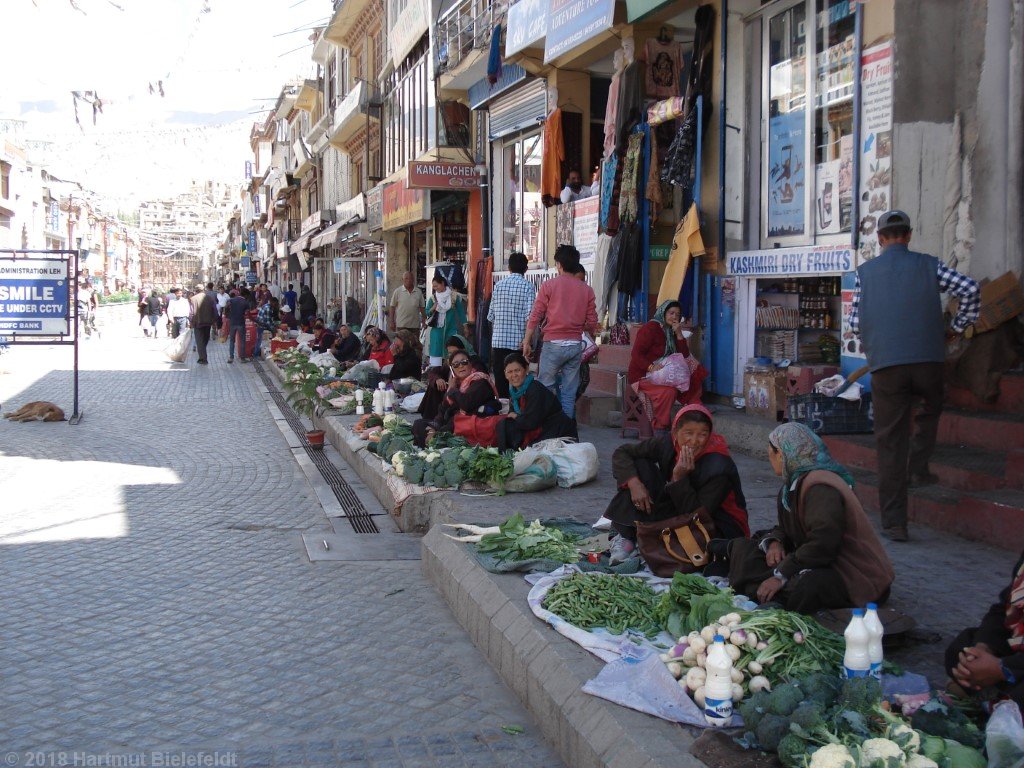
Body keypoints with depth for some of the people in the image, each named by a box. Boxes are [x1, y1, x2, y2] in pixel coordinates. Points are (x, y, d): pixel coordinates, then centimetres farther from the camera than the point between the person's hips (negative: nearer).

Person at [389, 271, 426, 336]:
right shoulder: (397, 291, 0)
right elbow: (392, 307, 1)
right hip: (401, 325, -3)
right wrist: (392, 322, -3)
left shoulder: (418, 292, 8)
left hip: (415, 325, 3)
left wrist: (424, 319, 6)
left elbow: (421, 307, 12)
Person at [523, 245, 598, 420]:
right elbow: (592, 322, 7)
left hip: (553, 344, -3)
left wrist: (527, 342, 4)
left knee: (546, 387, 4)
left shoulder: (549, 286, -3)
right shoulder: (586, 289, 5)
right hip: (575, 345, 3)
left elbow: (535, 317, -4)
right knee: (569, 392, 7)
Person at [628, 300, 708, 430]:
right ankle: (660, 428, -23)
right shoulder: (650, 328, -11)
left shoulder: (672, 332, 15)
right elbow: (636, 354, -18)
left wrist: (679, 334, -4)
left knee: (694, 380, -7)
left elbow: (685, 356, 7)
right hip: (642, 375, -8)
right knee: (668, 390, -34)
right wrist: (651, 367, -33)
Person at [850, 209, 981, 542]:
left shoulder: (865, 272, 10)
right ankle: (918, 467, 13)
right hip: (928, 358, 0)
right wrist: (957, 327, 14)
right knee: (930, 409, 31)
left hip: (885, 364, 0)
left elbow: (855, 323, 11)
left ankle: (894, 521, 2)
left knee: (890, 442, 3)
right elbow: (971, 290, 1)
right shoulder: (928, 265, 9)